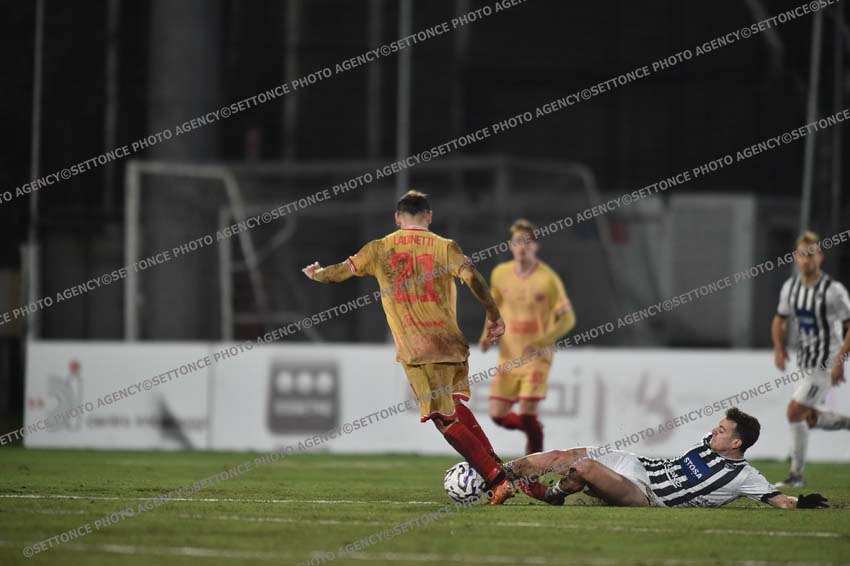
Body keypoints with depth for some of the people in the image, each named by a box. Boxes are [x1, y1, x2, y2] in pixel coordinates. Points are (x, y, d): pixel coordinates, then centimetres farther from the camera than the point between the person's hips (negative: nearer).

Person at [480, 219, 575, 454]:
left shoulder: (548, 279, -13)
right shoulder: (500, 274, 2)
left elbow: (567, 319, -10)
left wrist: (540, 343, -23)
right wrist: (488, 333, 3)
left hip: (536, 357, -5)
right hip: (508, 356, 5)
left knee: (527, 414, -13)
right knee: (498, 415, 1)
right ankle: (533, 426, 33)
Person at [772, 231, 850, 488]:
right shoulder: (790, 287, 2)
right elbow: (780, 319, 18)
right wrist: (779, 348, 1)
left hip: (827, 363, -8)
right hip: (807, 359, 8)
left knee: (795, 411, -14)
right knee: (809, 417, 13)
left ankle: (796, 474, -5)